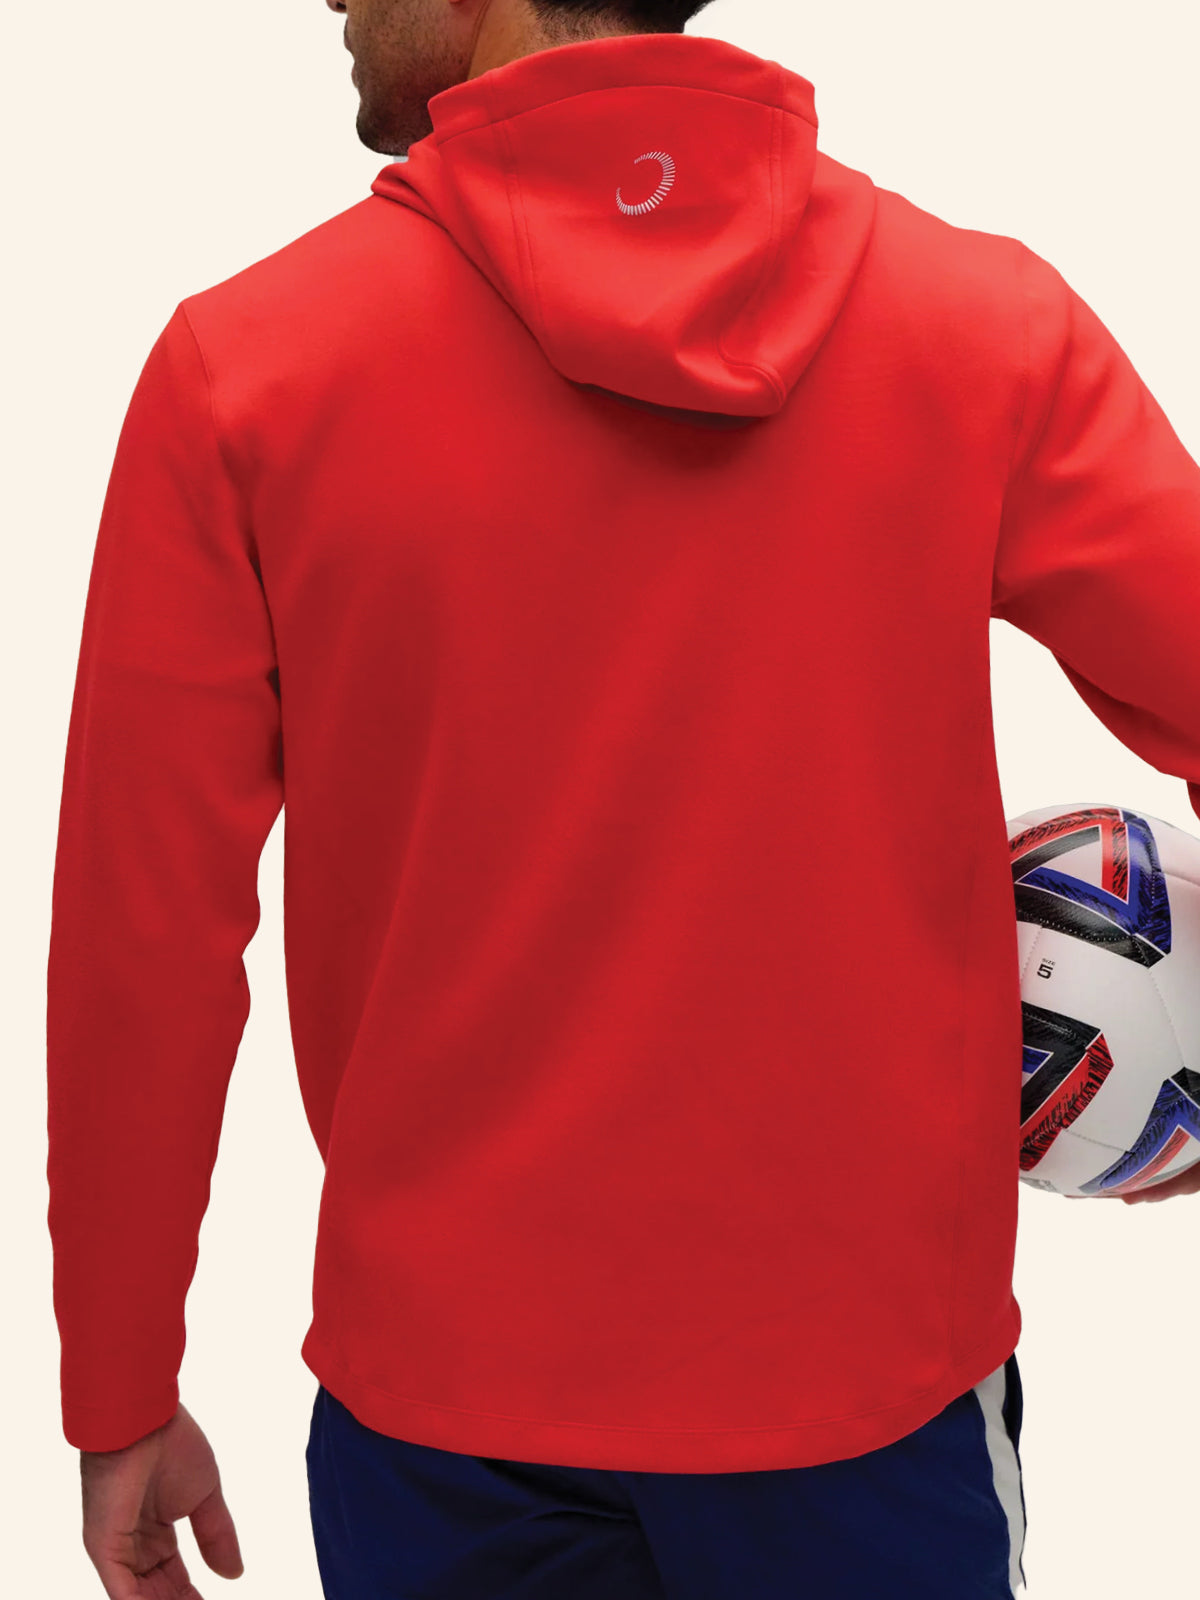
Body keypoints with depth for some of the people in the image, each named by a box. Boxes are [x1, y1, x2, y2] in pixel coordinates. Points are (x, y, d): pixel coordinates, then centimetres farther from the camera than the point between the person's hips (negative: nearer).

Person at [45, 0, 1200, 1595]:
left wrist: (121, 1403, 4)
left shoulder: (240, 365, -10)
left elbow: (142, 941, -8)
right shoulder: (988, 323, -8)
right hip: (875, 1370, 0)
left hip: (442, 1396, 0)